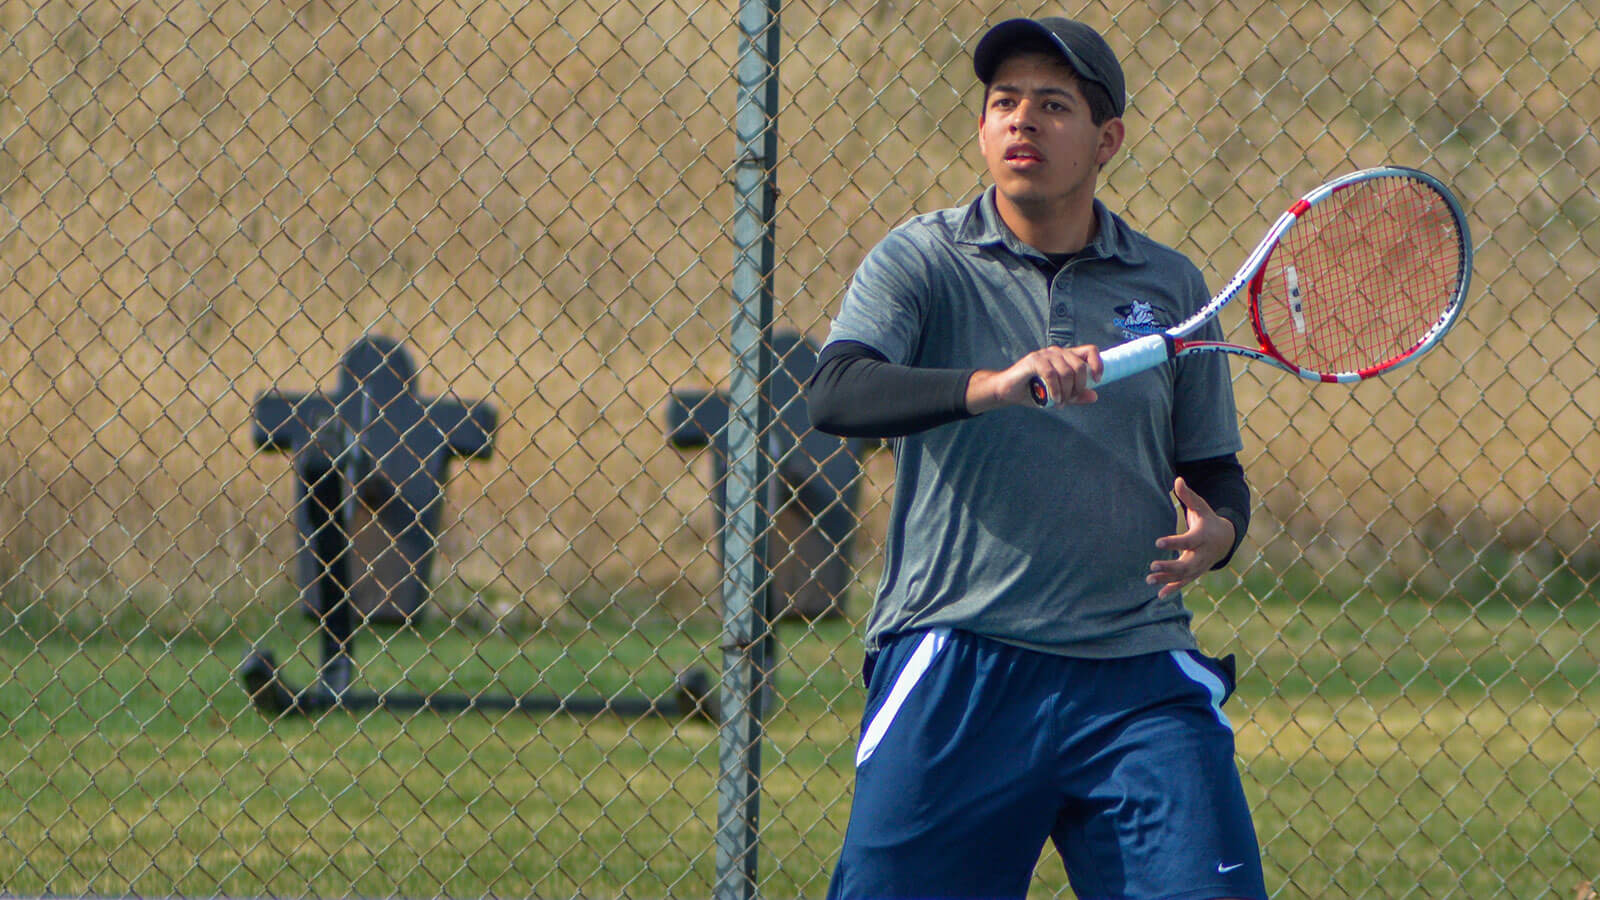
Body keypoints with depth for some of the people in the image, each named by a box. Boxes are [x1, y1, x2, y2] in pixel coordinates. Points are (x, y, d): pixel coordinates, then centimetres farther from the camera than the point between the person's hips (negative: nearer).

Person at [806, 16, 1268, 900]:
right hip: (956, 666, -2)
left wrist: (1214, 532, -7)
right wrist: (993, 385, -31)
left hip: (1139, 677, 2)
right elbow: (833, 393, -15)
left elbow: (1217, 471, 18)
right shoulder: (922, 262, 2)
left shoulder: (1172, 288, 11)